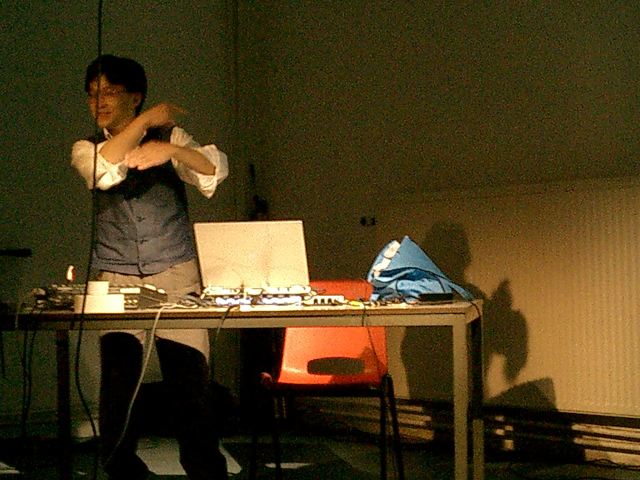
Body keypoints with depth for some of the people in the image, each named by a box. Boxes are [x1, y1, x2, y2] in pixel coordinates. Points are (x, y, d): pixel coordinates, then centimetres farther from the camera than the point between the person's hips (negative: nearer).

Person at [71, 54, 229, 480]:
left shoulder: (169, 137, 10)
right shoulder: (85, 149, 12)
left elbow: (215, 171, -7)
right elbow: (104, 170, -13)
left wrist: (173, 149, -24)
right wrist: (145, 121, -10)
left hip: (177, 277, -1)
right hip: (117, 282, 1)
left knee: (192, 385, -6)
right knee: (117, 388, -5)